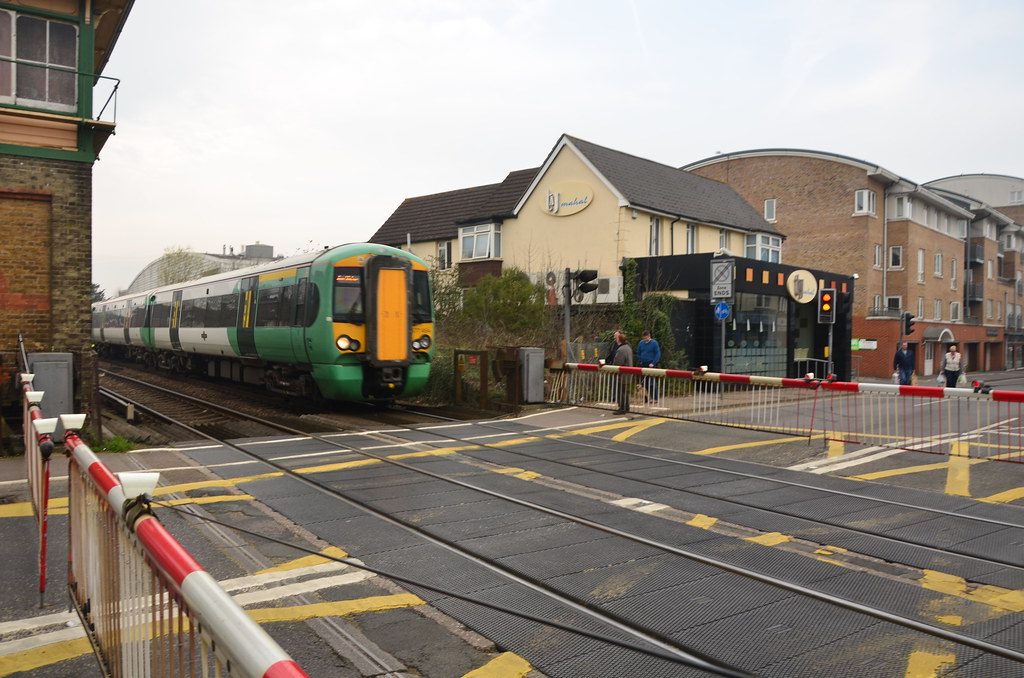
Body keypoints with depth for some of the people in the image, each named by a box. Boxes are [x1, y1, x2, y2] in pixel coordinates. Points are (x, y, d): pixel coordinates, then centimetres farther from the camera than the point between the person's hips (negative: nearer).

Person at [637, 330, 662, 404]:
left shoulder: (654, 343, -4)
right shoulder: (641, 343, 9)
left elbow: (658, 354, -5)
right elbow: (638, 353, 19)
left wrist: (653, 363, -13)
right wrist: (639, 362, 8)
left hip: (651, 365, -5)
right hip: (643, 365, 5)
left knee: (652, 382, -8)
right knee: (644, 382, 6)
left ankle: (655, 399, -5)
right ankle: (646, 397, 14)